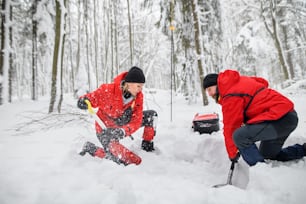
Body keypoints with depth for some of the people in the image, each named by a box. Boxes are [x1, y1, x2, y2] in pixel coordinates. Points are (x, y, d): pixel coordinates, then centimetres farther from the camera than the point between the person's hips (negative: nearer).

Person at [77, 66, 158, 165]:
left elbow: (136, 121, -16)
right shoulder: (108, 90, -27)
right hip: (105, 129, -6)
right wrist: (84, 101, -41)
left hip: (122, 125, 6)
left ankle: (147, 146, 21)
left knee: (151, 114, 0)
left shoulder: (138, 96, -13)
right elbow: (92, 98, -16)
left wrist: (123, 131, -35)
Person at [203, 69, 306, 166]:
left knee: (240, 136, -26)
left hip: (280, 118, -10)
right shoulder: (240, 80, 10)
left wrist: (233, 155, -1)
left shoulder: (230, 96, -15)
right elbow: (263, 82, 23)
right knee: (267, 155, 21)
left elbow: (231, 127, -11)